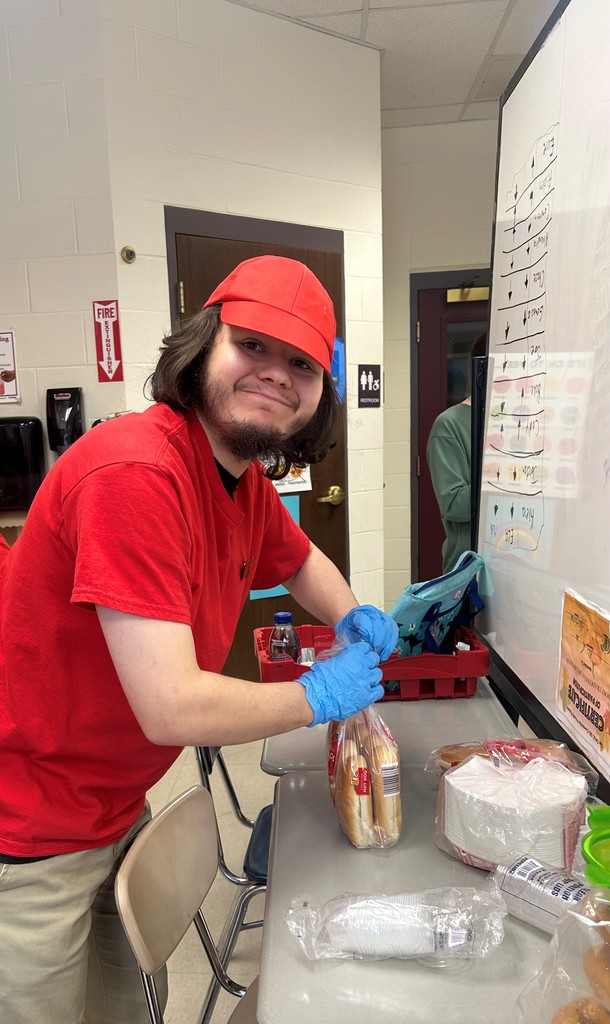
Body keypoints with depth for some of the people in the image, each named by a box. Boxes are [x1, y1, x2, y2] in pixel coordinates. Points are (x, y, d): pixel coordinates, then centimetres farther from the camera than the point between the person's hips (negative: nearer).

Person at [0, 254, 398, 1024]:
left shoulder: (247, 484, -1)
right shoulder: (136, 471, -30)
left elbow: (299, 561, 21)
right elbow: (173, 707, -31)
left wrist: (353, 616, 0)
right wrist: (319, 695, -15)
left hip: (115, 810, 8)